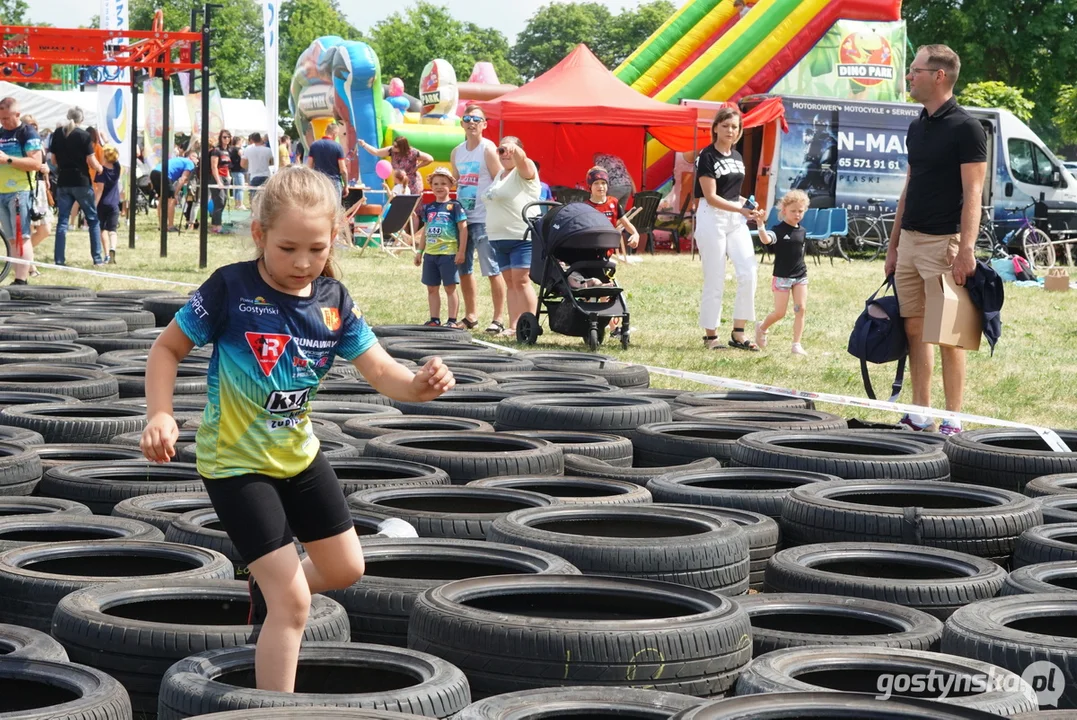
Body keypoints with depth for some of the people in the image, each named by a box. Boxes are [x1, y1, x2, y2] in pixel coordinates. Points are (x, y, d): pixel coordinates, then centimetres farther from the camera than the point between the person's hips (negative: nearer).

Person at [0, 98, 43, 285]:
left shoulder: (28, 133, -5)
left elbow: (36, 163, -14)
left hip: (19, 192, -7)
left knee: (22, 237, -10)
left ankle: (22, 281, -14)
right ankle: (18, 278, 8)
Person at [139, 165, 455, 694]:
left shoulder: (333, 300, -6)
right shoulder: (231, 288, -19)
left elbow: (380, 371, -10)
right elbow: (168, 348, -11)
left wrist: (418, 384, -32)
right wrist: (160, 416, -25)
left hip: (298, 452, 6)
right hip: (236, 462, -6)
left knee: (345, 570, 21)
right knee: (293, 602, -12)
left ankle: (264, 588, 49)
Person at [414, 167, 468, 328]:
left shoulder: (454, 206, -5)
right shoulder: (428, 208, 12)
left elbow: (463, 229, -7)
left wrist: (461, 252, -12)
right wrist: (420, 251, 16)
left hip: (448, 254, -6)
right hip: (430, 253, 6)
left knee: (450, 288, -2)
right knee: (432, 288, 10)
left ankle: (452, 320, 2)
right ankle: (434, 319, 17)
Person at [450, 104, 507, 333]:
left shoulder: (488, 149, -6)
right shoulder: (456, 153, 14)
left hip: (484, 218, -7)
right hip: (461, 217, 7)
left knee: (492, 269, -6)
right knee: (463, 269, 12)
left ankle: (498, 318, -2)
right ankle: (471, 315, 24)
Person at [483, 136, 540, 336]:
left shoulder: (524, 171, -6)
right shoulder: (500, 174, 19)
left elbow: (521, 159, -30)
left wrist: (513, 148, -49)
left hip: (523, 237, -8)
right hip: (500, 237, 9)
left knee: (521, 280, -14)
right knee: (510, 281, 7)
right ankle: (514, 326, 8)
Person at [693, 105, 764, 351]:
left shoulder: (737, 157, 13)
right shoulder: (707, 156, -9)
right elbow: (711, 196, -15)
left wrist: (749, 207, 2)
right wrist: (742, 210, -22)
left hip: (736, 220, 6)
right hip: (712, 219, -6)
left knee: (748, 273, -6)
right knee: (715, 280, -2)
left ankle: (738, 333, 2)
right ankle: (710, 335, 9)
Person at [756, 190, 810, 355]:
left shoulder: (802, 231, 7)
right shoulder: (779, 230, -12)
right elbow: (765, 240, -32)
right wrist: (760, 224, -48)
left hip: (800, 275, 5)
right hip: (782, 277, -5)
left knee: (801, 309, -3)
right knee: (779, 313, 2)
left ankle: (797, 344, 2)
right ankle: (762, 328, 31)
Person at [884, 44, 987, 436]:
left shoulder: (965, 128, -10)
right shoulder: (917, 127, 14)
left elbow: (972, 194, -14)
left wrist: (966, 250, -22)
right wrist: (893, 245, 17)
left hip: (943, 242, -8)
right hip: (910, 241, 8)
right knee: (914, 329, 8)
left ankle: (953, 419, 0)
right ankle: (920, 413, 15)